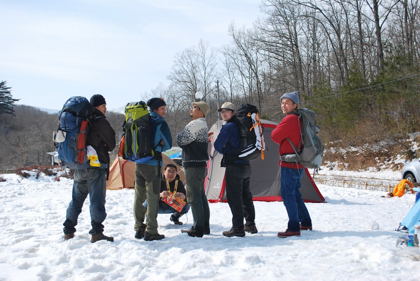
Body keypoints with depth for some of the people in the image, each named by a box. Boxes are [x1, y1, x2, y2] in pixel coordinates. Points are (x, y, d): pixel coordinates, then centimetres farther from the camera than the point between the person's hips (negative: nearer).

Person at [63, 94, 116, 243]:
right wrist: (105, 150, 15)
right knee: (97, 199, -4)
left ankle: (68, 230, 20)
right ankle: (97, 232, -7)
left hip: (79, 166, 7)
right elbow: (111, 143, -5)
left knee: (76, 198, 15)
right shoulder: (100, 121, -10)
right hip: (96, 166, -7)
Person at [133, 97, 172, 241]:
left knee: (139, 196, 13)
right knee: (152, 197, -2)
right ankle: (151, 232, -1)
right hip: (152, 164, -6)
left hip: (138, 163, 7)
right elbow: (168, 144, -5)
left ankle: (139, 228, 20)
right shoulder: (160, 123, -8)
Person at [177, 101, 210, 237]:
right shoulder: (204, 125, 19)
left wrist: (179, 135, 2)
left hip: (193, 165, -10)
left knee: (194, 196, -7)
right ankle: (205, 226, 21)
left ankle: (198, 228, -4)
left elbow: (181, 140, -18)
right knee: (201, 195, 14)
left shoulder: (196, 124, -15)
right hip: (201, 164, 10)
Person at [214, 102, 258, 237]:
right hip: (246, 165, 9)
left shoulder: (228, 127, -11)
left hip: (234, 166, -9)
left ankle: (238, 228, -5)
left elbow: (218, 145, -13)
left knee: (234, 197, -5)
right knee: (246, 196, 17)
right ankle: (250, 225, 26)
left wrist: (224, 152, 8)